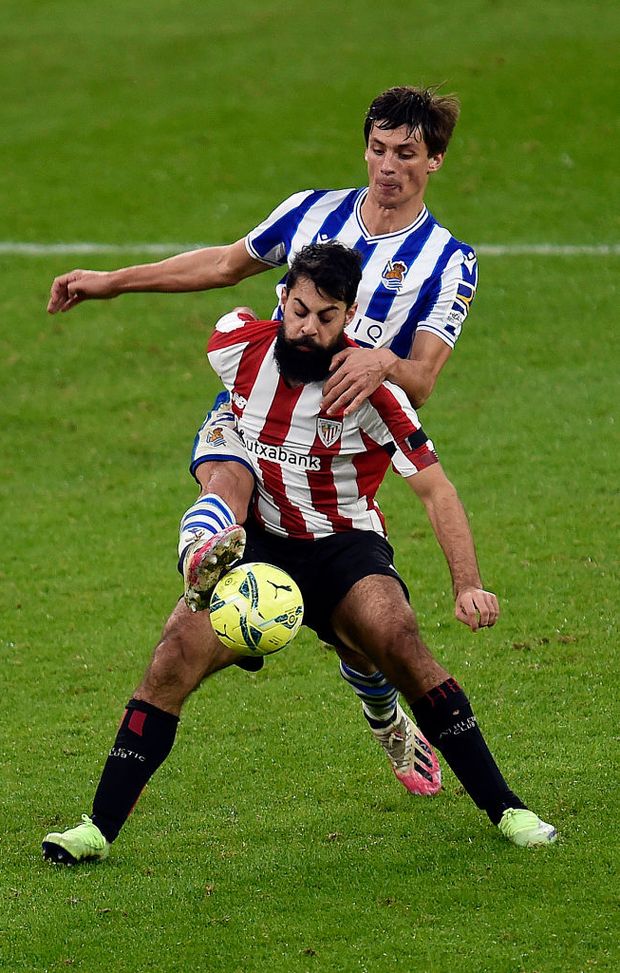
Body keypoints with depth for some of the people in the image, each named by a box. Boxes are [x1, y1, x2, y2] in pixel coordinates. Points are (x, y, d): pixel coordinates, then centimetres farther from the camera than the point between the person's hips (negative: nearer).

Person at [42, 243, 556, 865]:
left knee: (398, 643, -30)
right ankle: (99, 830, -12)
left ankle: (504, 810, -20)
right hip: (259, 541, 3)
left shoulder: (370, 388, -18)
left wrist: (467, 586, -24)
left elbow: (435, 489, -14)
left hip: (344, 544, -3)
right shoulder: (238, 347, -9)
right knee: (177, 655, -19)